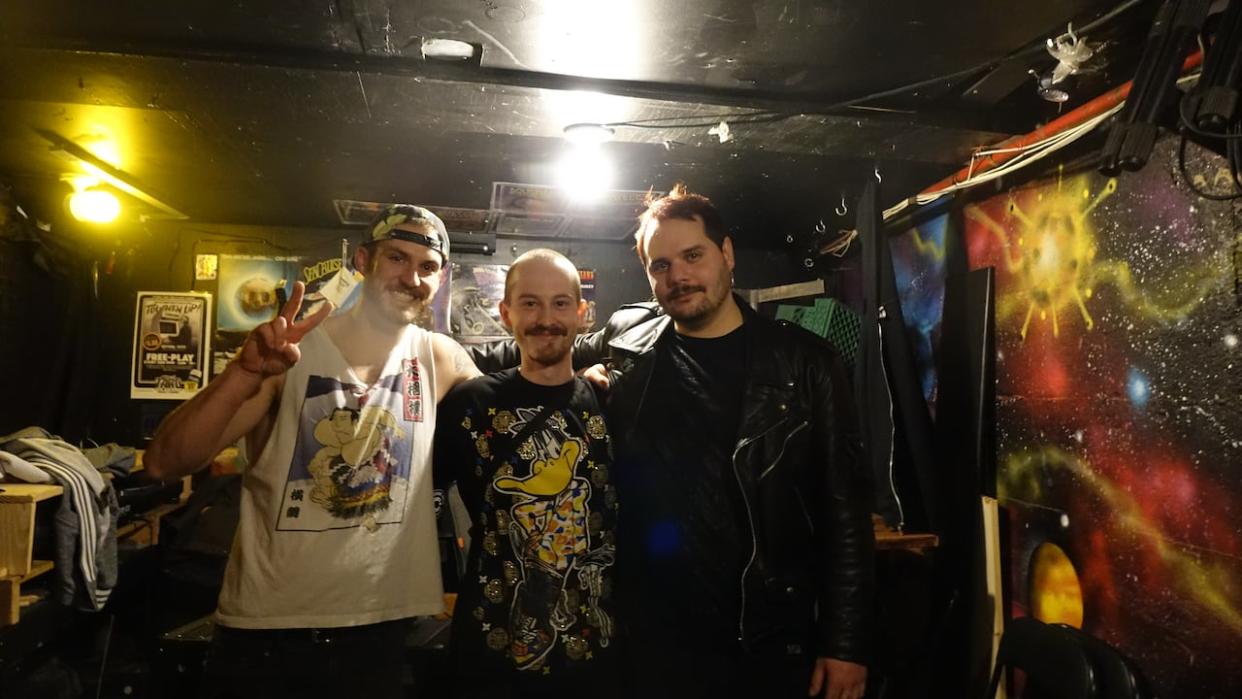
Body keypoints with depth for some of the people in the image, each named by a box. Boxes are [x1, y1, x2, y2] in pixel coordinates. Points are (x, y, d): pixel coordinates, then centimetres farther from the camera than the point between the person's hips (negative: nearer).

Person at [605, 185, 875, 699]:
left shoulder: (803, 363, -3)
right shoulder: (625, 367, -2)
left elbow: (844, 510, -3)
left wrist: (845, 642, -5)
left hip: (776, 643, 0)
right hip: (657, 646, 0)